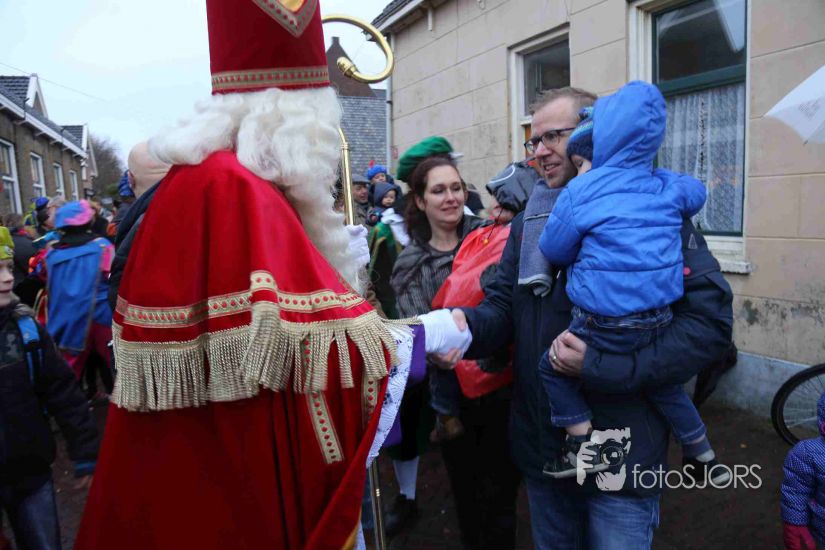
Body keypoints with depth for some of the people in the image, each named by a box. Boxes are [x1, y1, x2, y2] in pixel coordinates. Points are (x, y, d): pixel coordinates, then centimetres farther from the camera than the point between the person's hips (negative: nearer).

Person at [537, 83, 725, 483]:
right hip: (659, 319, 7)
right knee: (661, 382, 27)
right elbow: (697, 192, 29)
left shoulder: (579, 192, -11)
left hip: (607, 326, -6)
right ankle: (702, 457, 41)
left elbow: (553, 251, -3)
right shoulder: (667, 187, 6)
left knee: (553, 368, 12)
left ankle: (584, 445, 8)